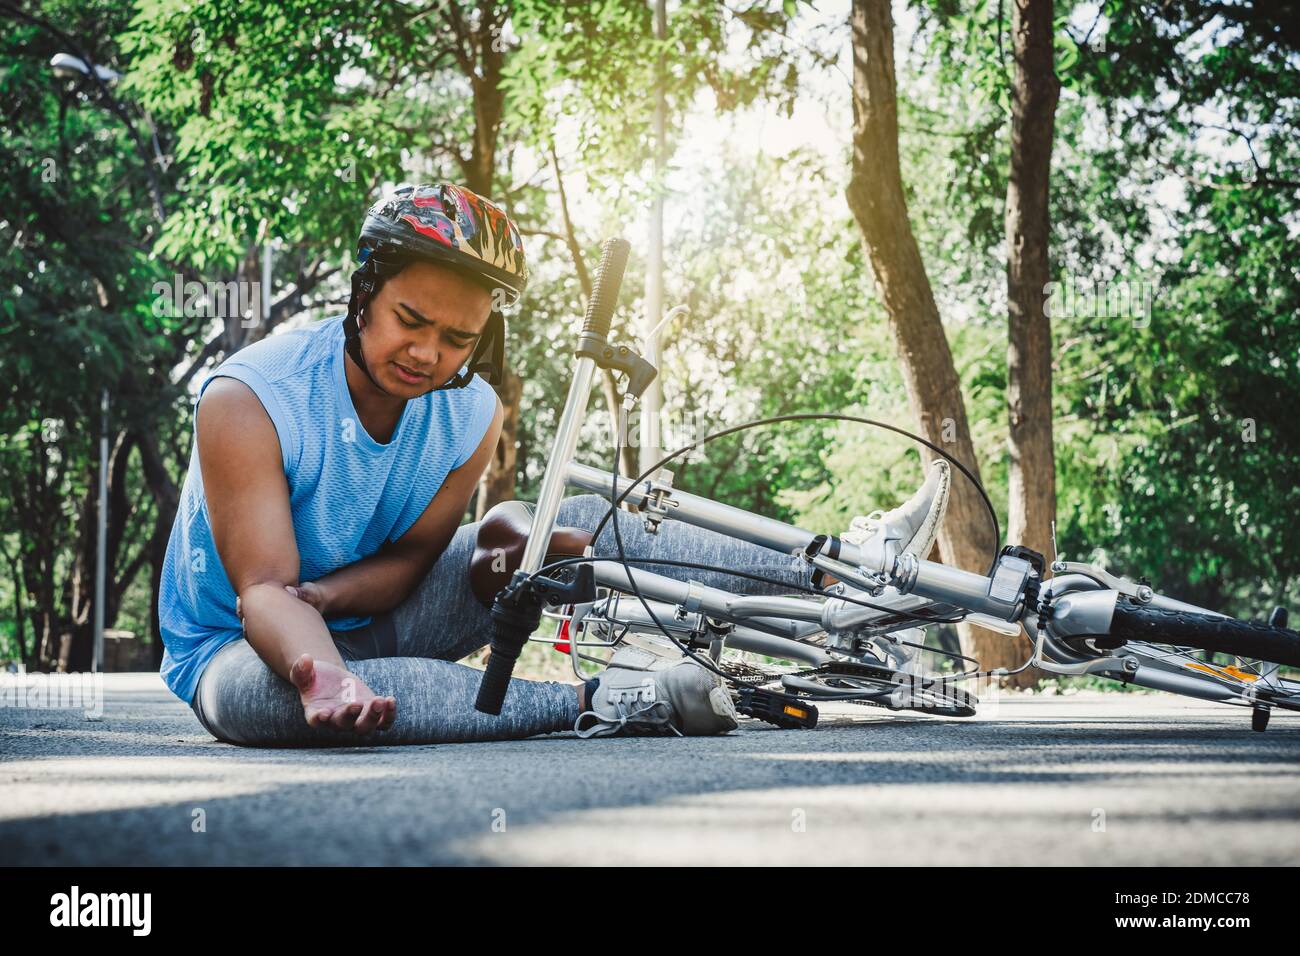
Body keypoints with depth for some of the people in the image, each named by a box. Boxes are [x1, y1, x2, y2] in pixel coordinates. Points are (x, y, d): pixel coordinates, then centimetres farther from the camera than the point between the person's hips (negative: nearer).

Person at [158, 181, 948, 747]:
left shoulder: (473, 415, -7)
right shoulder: (249, 401, -24)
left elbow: (408, 560, -5)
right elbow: (263, 587, -29)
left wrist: (319, 592, -27)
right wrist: (324, 676, -51)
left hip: (370, 622, 5)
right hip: (248, 644, -4)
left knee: (579, 528, -12)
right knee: (260, 693, -44)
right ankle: (589, 703, -43)